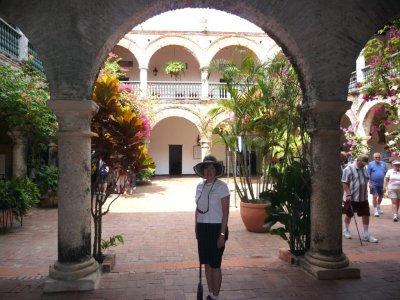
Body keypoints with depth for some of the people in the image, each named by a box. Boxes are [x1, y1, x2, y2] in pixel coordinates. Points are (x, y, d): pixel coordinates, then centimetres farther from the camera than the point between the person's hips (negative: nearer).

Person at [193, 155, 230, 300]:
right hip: (202, 229, 6)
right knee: (207, 263, 15)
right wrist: (196, 228, 13)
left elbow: (225, 212, -12)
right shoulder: (200, 186, 6)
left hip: (216, 228, -6)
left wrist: (222, 234, -15)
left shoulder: (221, 186, -11)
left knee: (215, 265, 3)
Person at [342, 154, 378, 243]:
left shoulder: (365, 169, 10)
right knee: (349, 215, 8)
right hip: (351, 198, -6)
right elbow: (344, 183, -14)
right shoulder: (348, 169, -12)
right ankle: (346, 230, 28)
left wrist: (366, 193, 18)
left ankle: (366, 234, 14)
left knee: (366, 215, 4)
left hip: (363, 198, 6)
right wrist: (348, 194, -21)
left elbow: (366, 182, 21)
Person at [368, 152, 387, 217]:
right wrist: (370, 183, -12)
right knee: (375, 196, -7)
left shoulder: (383, 164, 7)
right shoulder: (370, 164, -4)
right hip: (374, 184, -4)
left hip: (381, 184, 4)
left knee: (381, 196, 16)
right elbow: (368, 175, -6)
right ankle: (375, 210, 2)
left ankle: (378, 207, 39)